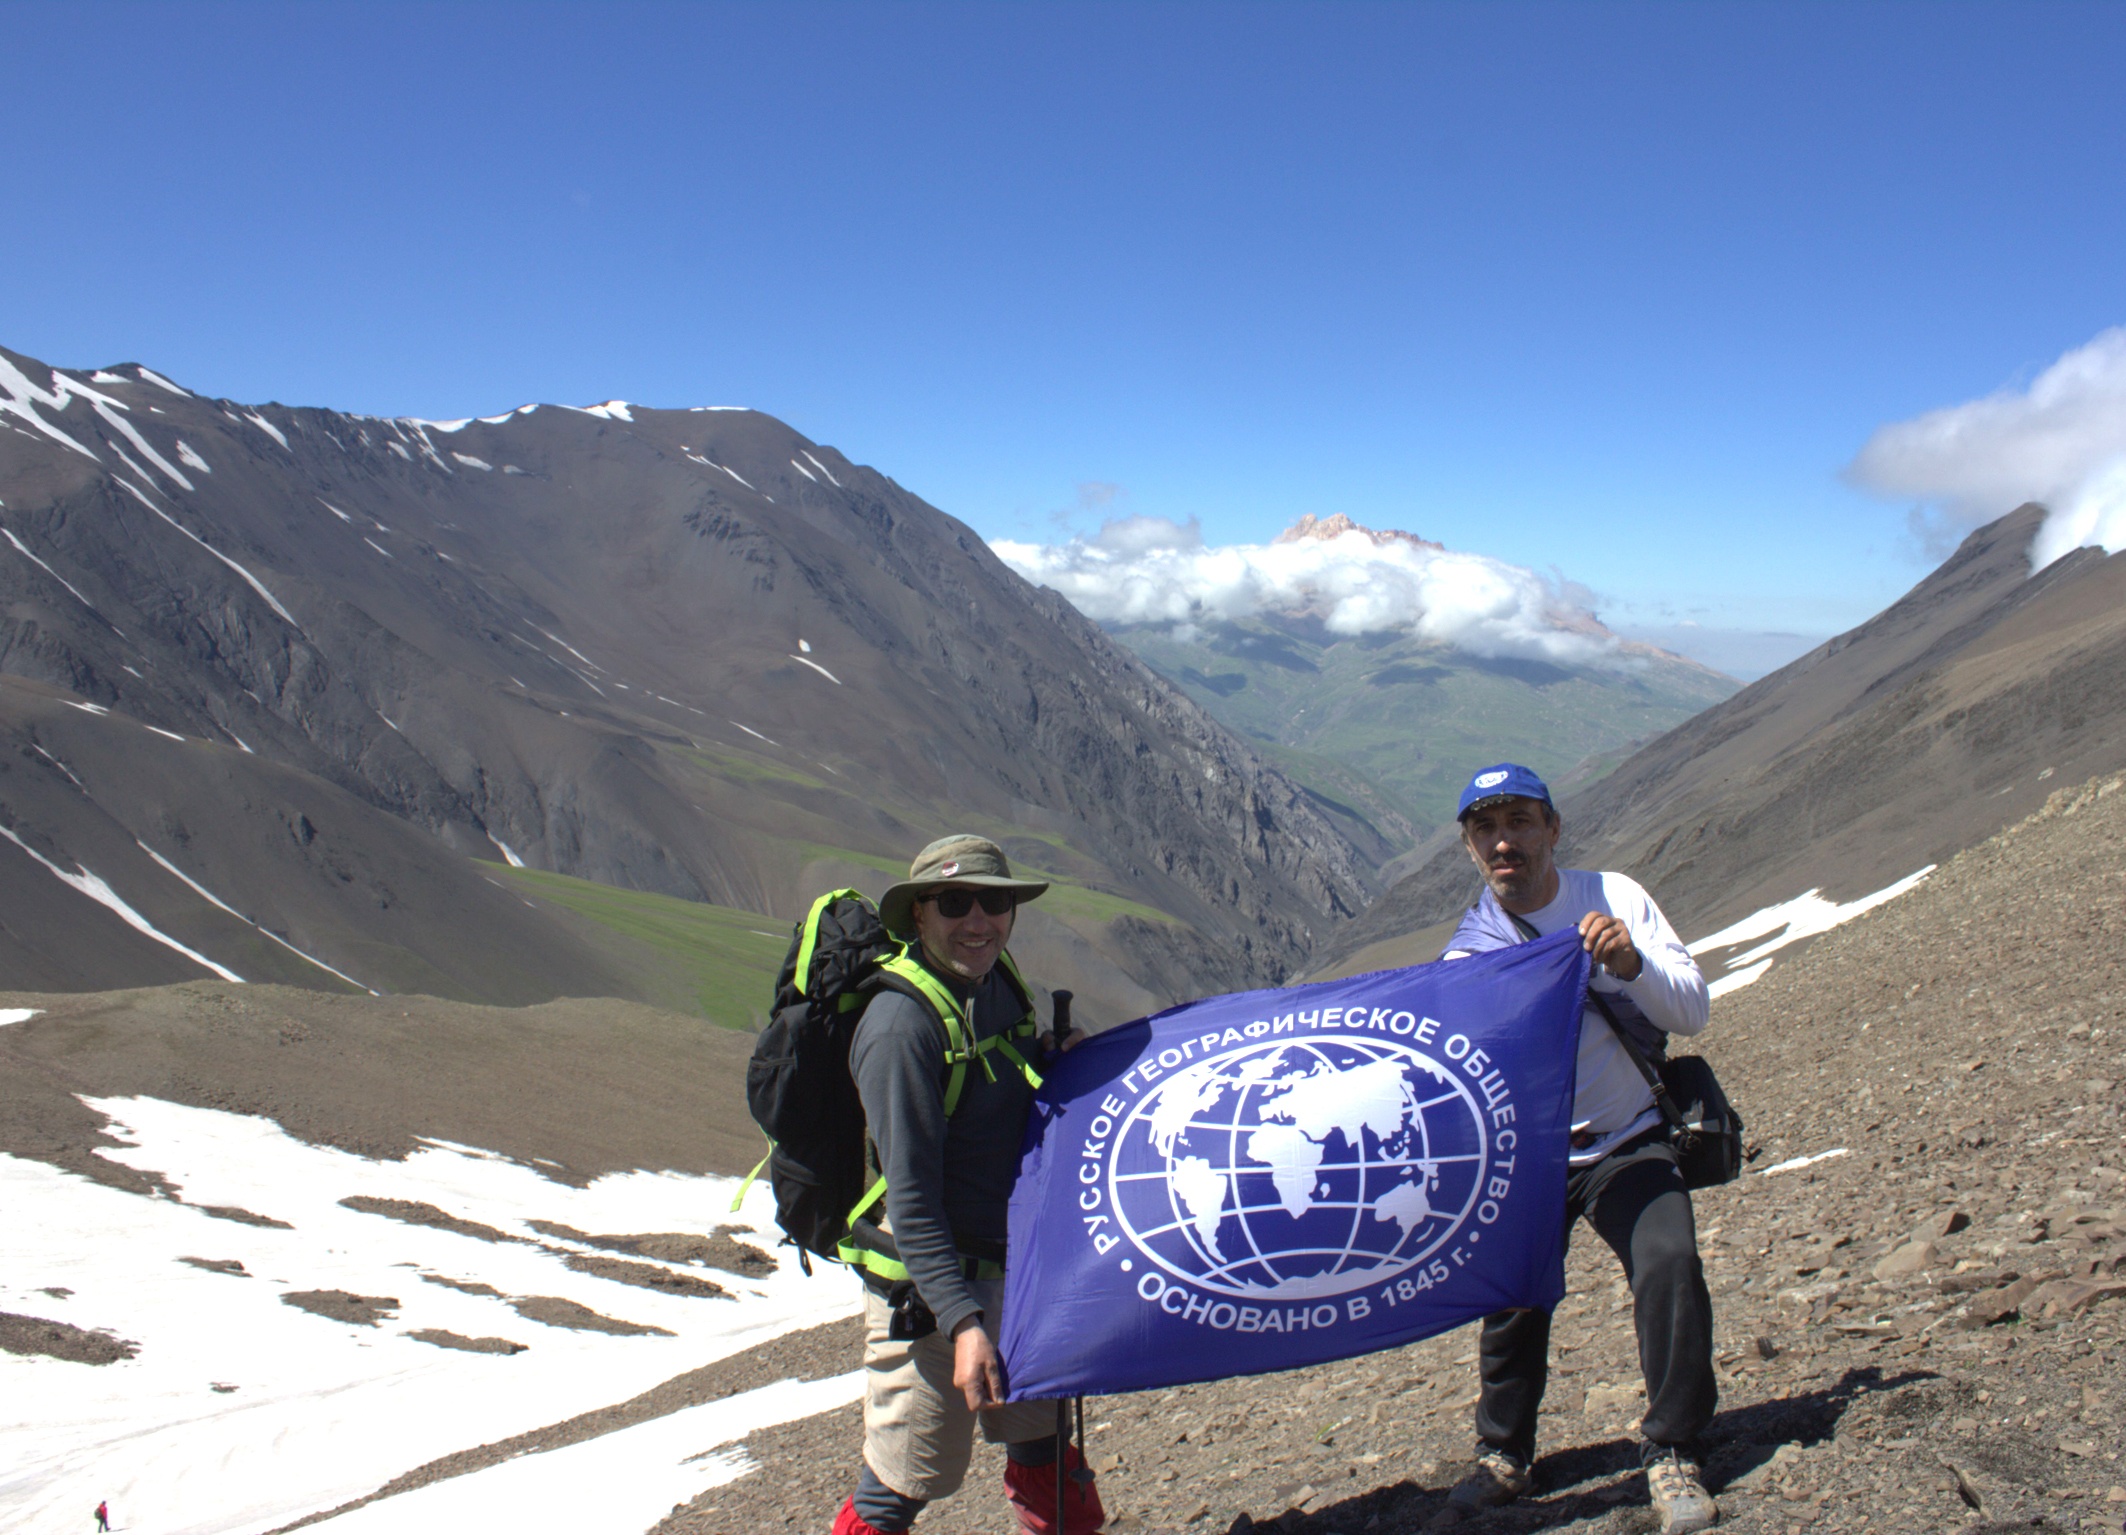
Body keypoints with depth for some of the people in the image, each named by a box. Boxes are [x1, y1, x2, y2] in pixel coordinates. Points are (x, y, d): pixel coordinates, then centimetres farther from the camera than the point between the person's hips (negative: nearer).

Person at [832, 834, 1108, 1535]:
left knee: (1041, 1438, 22)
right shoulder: (901, 1024, -24)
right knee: (910, 1477, 3)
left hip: (1013, 1267, 8)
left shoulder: (999, 986, 1)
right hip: (927, 1292, -8)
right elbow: (911, 1193, -26)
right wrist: (964, 1322, -30)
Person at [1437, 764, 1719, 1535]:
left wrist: (1632, 963, -32)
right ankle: (1505, 1455, 25)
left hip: (1628, 1143, -1)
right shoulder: (1468, 949, -8)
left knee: (1668, 1265, -22)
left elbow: (1693, 1012, -11)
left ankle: (1670, 1451, -4)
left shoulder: (1615, 898, -8)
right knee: (1512, 1296, -1)